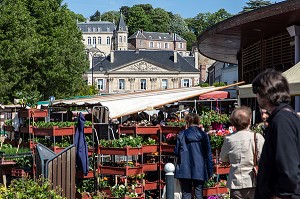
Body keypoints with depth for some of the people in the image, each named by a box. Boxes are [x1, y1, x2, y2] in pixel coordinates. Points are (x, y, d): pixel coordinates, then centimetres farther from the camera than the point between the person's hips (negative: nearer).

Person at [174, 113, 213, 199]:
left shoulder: (181, 135, -3)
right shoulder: (203, 135, -2)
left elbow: (176, 152, 2)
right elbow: (208, 154, -1)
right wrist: (210, 172, 5)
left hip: (184, 170, 0)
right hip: (199, 170, 0)